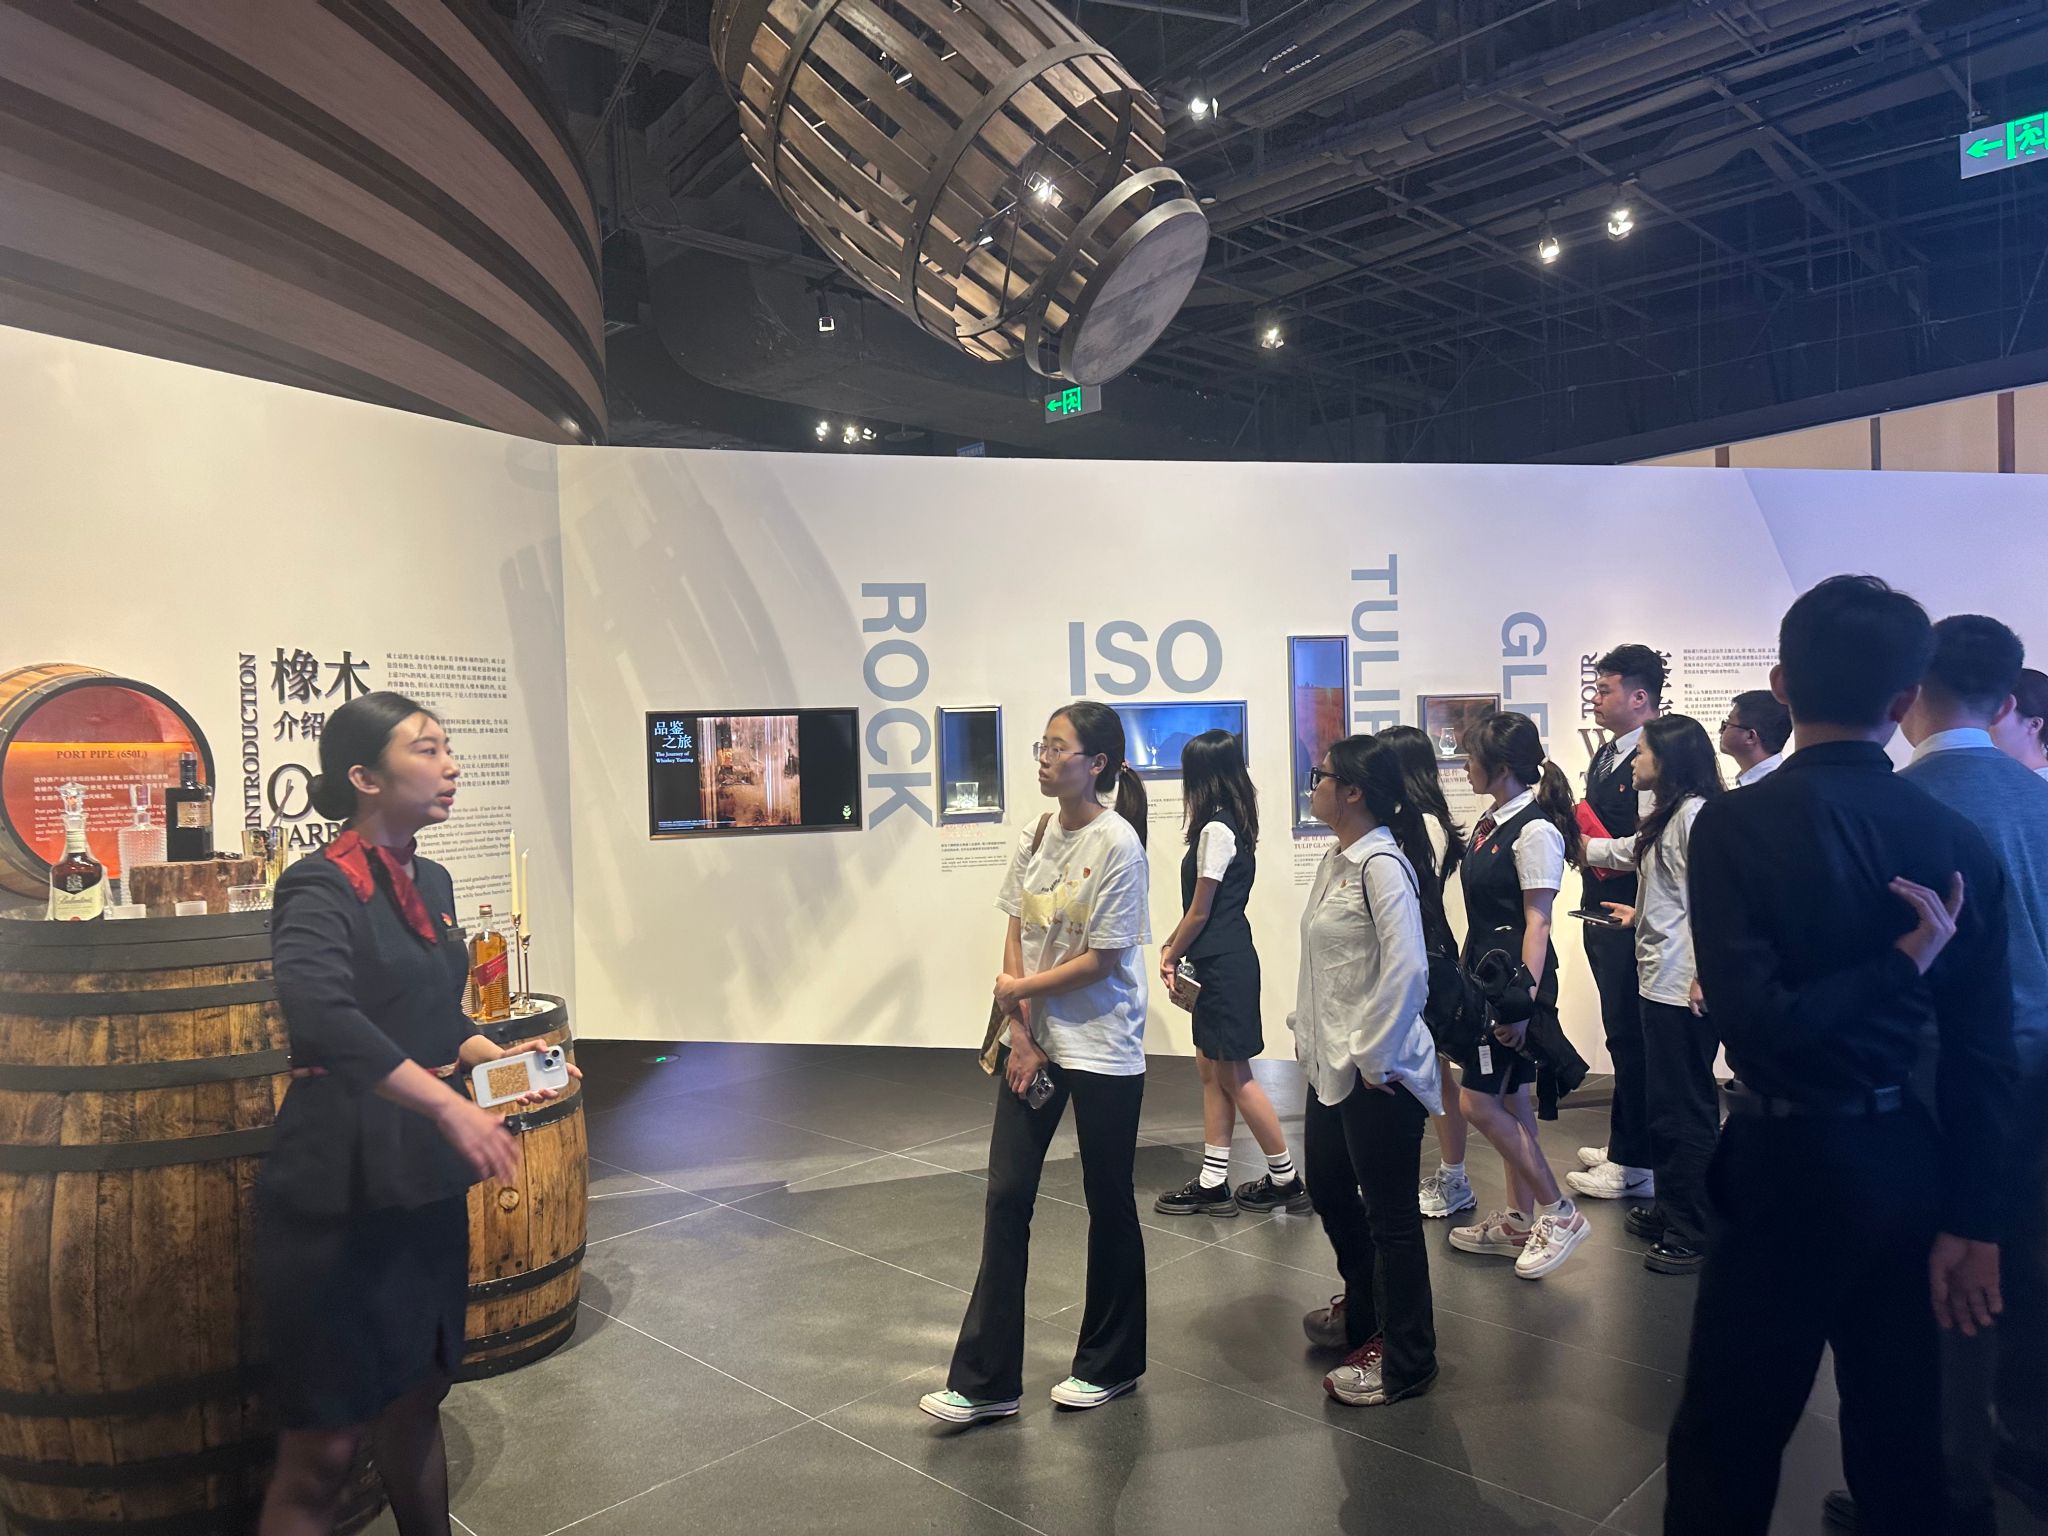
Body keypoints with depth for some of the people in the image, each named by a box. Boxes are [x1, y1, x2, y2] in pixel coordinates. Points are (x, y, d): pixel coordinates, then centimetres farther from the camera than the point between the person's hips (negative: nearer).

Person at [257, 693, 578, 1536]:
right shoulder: (322, 888, -16)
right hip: (340, 1191, -7)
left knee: (415, 1404, 20)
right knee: (322, 1447, 3)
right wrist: (451, 1106, -35)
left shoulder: (430, 882, 9)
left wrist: (493, 1056, 4)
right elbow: (321, 1013, -34)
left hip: (426, 1184, 8)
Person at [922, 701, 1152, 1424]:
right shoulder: (1036, 835, 3)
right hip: (1034, 1041, 6)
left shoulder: (1117, 845, -16)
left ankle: (1110, 1365, 30)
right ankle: (985, 1382, 16)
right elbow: (1016, 935, 5)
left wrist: (1019, 990, -7)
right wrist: (1021, 1031, -4)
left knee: (1108, 1202, 10)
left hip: (1102, 1050, -6)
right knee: (1006, 1199, 6)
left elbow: (1101, 960, -16)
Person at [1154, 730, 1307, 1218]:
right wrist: (1174, 947, 10)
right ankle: (1213, 1183, 19)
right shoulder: (1235, 823, 11)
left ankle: (1285, 1179, 13)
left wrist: (1171, 956, -1)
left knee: (1233, 1075, 2)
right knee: (1212, 1070, 12)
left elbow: (1200, 911, -14)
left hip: (1224, 966, -10)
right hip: (1223, 962, 10)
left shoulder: (1215, 830, -18)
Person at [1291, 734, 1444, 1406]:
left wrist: (1373, 1058, -20)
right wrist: (1305, 1027, 12)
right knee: (1328, 1187, 23)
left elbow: (1404, 970, -25)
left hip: (1375, 1071, -10)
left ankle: (1403, 1359, 23)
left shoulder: (1383, 864, -20)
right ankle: (1362, 1309, 46)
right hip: (1331, 1064, 10)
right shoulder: (1336, 861, 9)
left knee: (1389, 1211, 5)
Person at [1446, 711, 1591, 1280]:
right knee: (1511, 1104, 15)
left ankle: (1559, 1213, 8)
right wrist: (1468, 975, 15)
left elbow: (1537, 921, -18)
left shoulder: (1535, 830, -15)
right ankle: (1518, 1222, 25)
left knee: (1478, 1102, -6)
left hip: (1514, 981, -9)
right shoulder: (1490, 824, 11)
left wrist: (1525, 996, -21)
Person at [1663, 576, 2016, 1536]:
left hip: (1790, 1162, -5)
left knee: (1727, 1440, 9)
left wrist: (1905, 962, -11)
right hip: (1911, 1159, 6)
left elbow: (1755, 1024, -23)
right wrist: (1971, 1220, 5)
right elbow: (1984, 1050, -1)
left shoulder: (1737, 824, -17)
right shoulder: (1955, 838, -3)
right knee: (1899, 1437, 21)